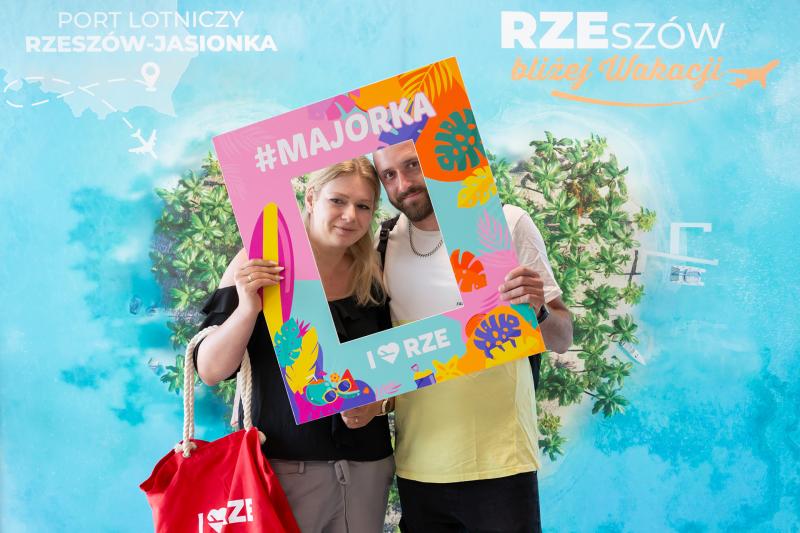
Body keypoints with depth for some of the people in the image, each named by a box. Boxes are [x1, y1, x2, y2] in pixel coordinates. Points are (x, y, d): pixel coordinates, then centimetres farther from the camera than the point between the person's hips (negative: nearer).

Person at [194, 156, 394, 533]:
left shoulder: (371, 279, 4)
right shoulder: (259, 265, -8)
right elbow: (210, 371, -10)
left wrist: (378, 402, -6)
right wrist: (248, 307, -25)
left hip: (367, 466, 4)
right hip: (284, 466, -4)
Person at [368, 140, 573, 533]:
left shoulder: (506, 224, -7)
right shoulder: (384, 244, 3)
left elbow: (562, 339, -3)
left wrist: (537, 311, -24)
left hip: (499, 463, -3)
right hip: (418, 464, 3)